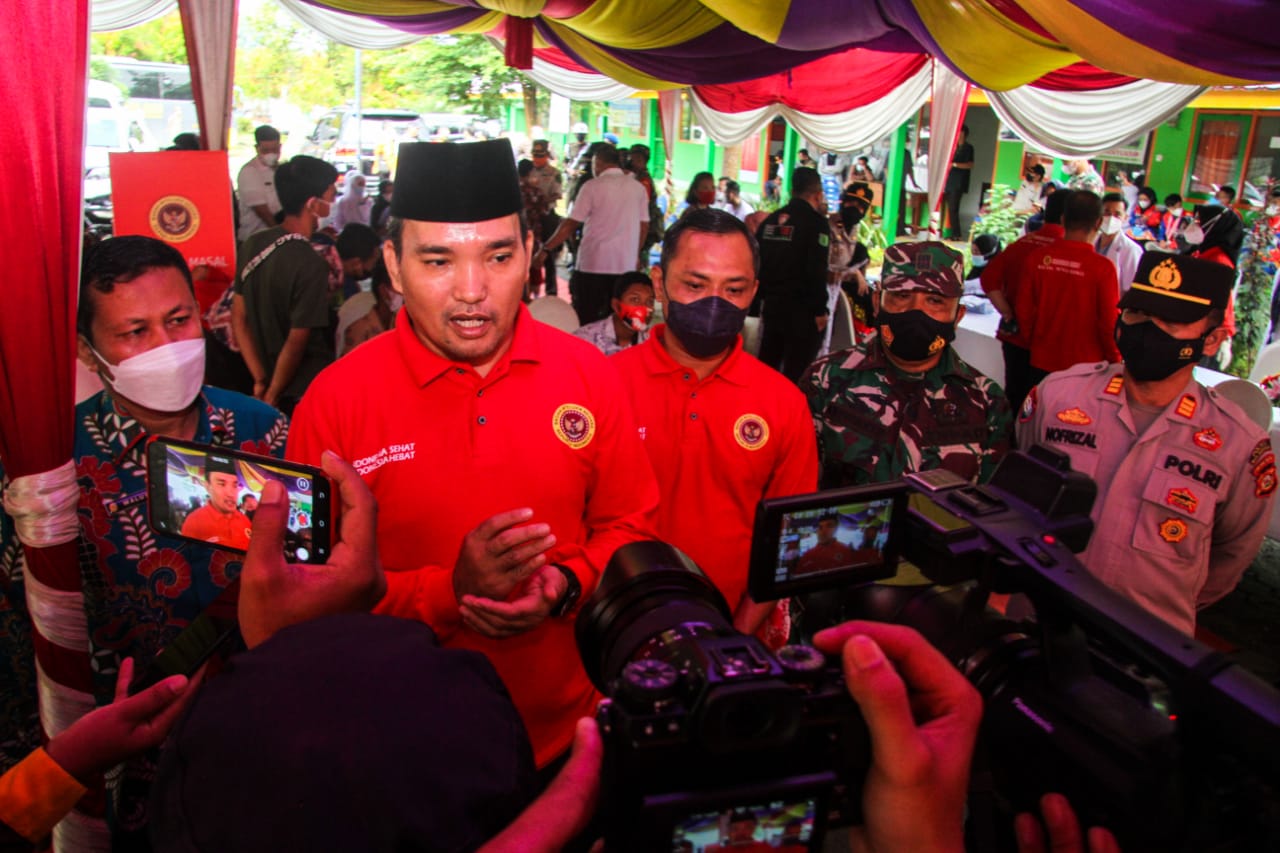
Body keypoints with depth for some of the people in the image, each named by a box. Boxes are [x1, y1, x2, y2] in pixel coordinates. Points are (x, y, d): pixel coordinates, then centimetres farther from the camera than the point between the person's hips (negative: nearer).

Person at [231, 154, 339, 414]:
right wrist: (272, 396, -6)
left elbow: (238, 317, 5)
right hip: (308, 391, -7)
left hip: (271, 381, 7)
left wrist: (260, 380, 7)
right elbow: (297, 341, -20)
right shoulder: (311, 265, -23)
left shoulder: (252, 245, 0)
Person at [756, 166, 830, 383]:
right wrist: (820, 310, -11)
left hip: (772, 305, 7)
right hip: (802, 310, -7)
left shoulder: (771, 220, 9)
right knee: (797, 372, -1)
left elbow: (756, 263, 12)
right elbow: (816, 272, -18)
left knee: (768, 364, 16)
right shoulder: (817, 222, -10)